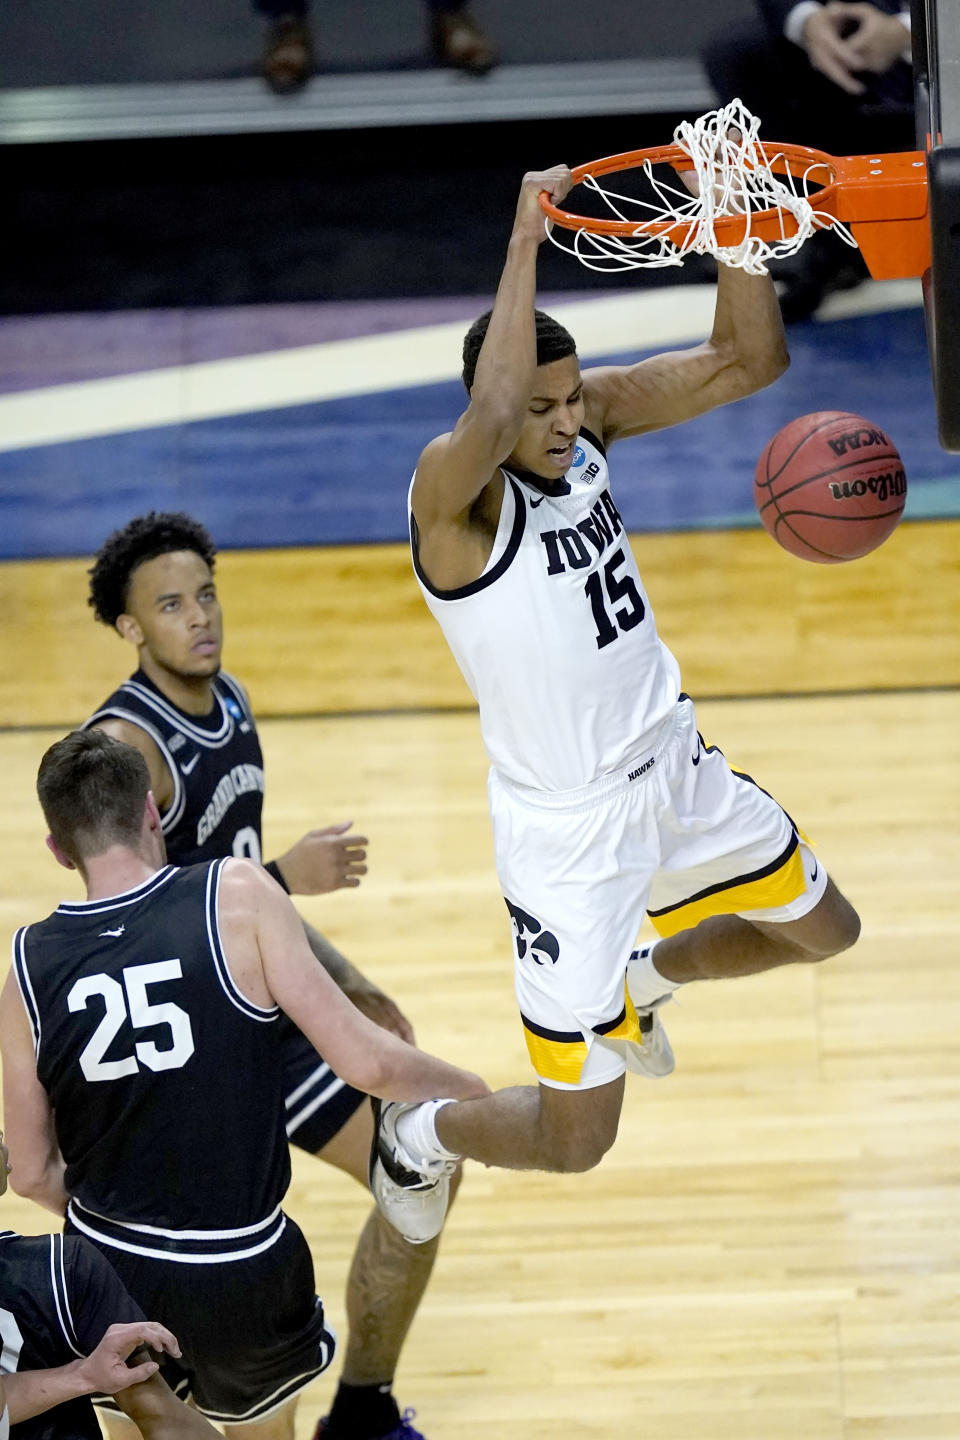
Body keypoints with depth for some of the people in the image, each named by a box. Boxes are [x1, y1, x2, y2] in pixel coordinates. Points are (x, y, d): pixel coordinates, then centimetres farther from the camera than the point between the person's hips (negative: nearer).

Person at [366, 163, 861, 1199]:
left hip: (675, 765, 7)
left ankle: (639, 982, 50)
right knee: (574, 1139, -1)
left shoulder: (590, 414, -6)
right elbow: (491, 419, -51)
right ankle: (411, 1135, 29)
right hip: (569, 829, -7)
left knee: (822, 930, 27)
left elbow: (748, 362, -8)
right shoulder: (451, 490, -27)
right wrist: (526, 239, -46)